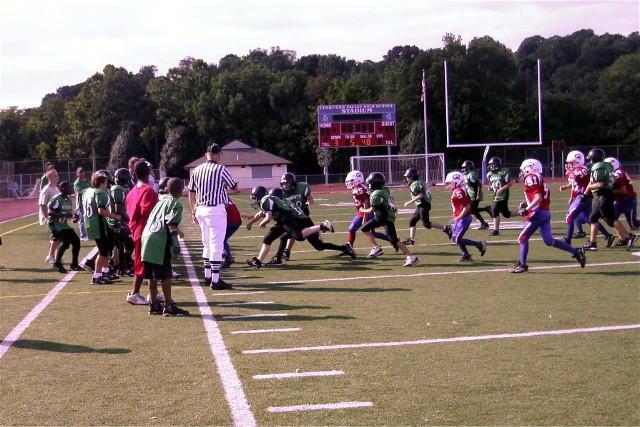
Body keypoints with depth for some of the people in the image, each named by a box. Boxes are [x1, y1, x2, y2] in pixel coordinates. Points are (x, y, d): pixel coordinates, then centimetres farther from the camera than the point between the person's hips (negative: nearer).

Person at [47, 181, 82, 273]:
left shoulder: (68, 200, 10)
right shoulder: (56, 199, -17)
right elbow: (50, 213, -23)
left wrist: (73, 215, -2)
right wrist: (64, 214, -29)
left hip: (64, 225, 9)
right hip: (55, 225, -9)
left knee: (76, 241, 1)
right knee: (65, 242, -20)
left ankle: (74, 264, 13)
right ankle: (57, 263, -4)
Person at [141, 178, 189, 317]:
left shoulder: (161, 201, 20)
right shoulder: (176, 204, -3)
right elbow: (171, 224, -14)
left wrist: (176, 231, 32)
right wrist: (176, 244, -15)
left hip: (147, 237, 8)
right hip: (159, 242, -8)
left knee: (152, 275, 13)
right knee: (165, 275, -3)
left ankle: (154, 305, 20)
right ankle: (168, 307, -3)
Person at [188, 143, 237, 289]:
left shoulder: (197, 170, 6)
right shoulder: (220, 169, -10)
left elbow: (191, 193, 12)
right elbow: (234, 187, 3)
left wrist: (193, 212, 21)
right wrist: (225, 184, 24)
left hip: (200, 209, 6)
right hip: (216, 210, -6)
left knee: (207, 243, 19)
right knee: (216, 245, -4)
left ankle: (207, 276, 26)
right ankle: (215, 280, -5)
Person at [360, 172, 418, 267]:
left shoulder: (376, 194, -20)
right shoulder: (385, 190, 4)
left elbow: (371, 210, -14)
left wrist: (363, 210, 5)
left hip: (387, 218, -10)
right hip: (381, 217, 10)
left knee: (394, 240, -12)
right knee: (365, 228, 13)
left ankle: (411, 257, -12)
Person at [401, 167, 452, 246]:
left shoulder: (414, 184, -14)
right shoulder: (420, 182, 15)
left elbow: (420, 195, -25)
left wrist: (409, 202, -21)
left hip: (423, 205, -10)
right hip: (420, 206, 10)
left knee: (426, 224, -9)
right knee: (412, 221, 11)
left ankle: (445, 228, -6)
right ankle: (411, 239, 11)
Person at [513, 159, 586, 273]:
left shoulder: (531, 179, -9)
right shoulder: (539, 180, 19)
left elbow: (538, 198, -19)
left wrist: (526, 209, -21)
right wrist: (527, 205, 19)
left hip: (537, 214, -9)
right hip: (546, 213, 9)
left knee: (523, 238, 2)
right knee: (549, 241, 10)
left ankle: (522, 265, 4)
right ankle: (576, 252, 8)